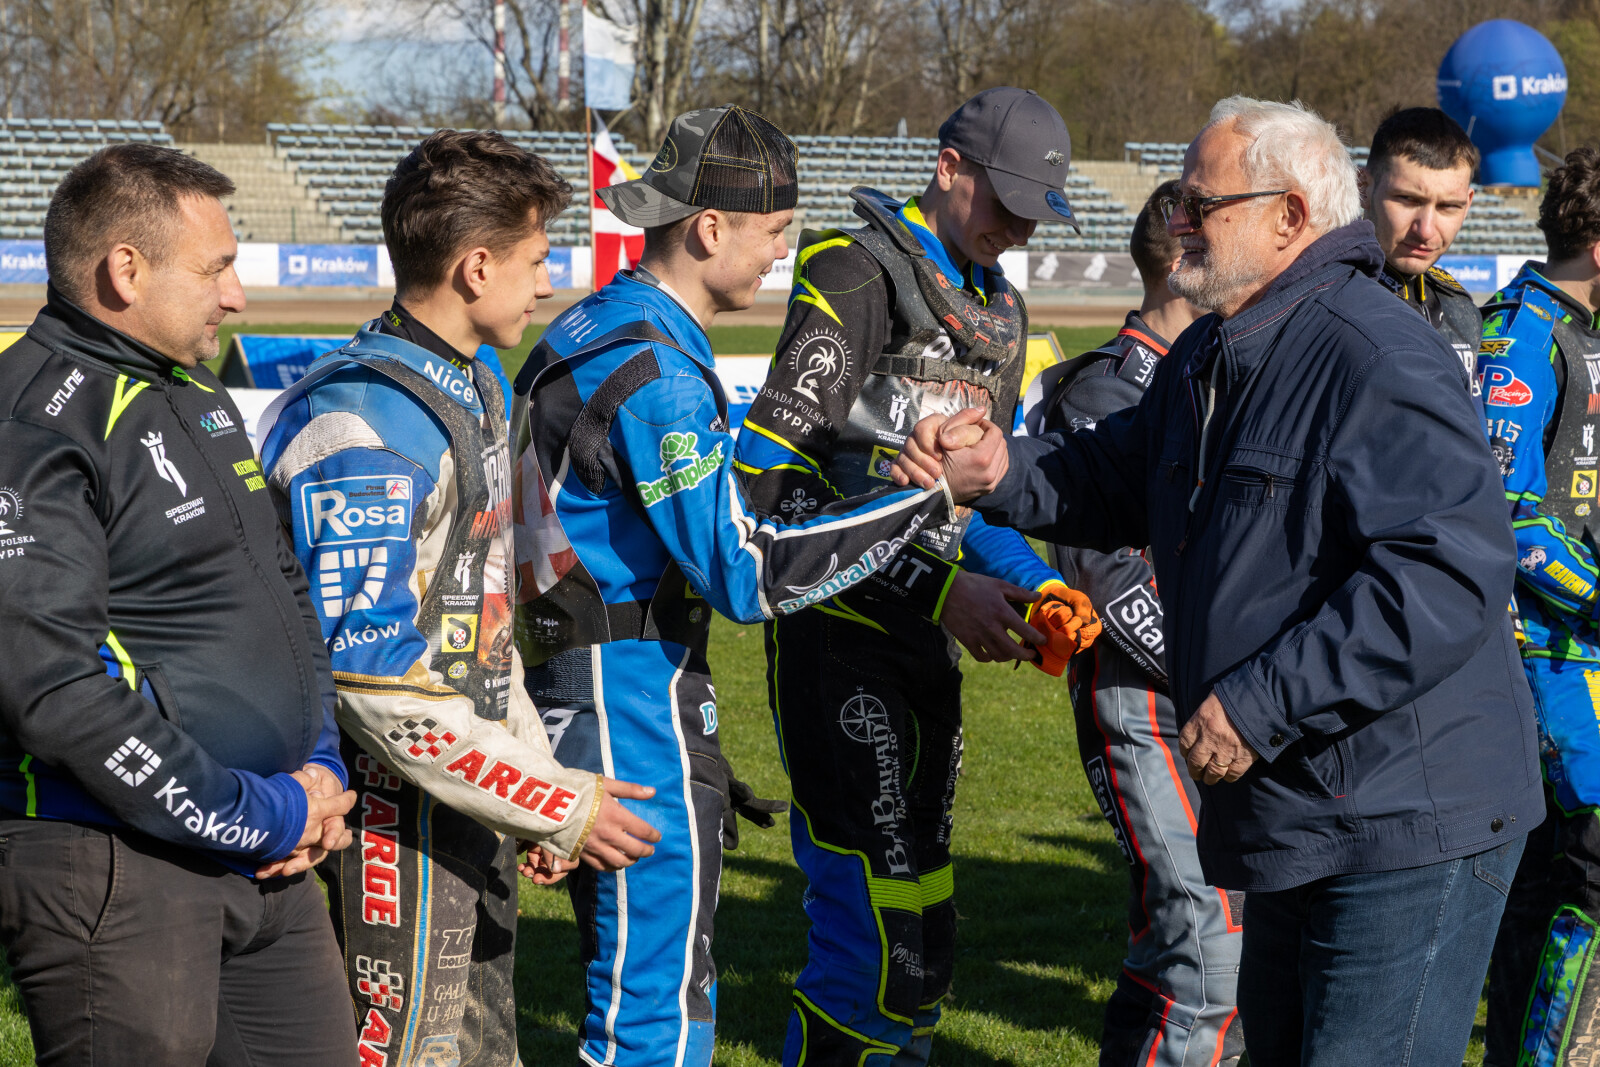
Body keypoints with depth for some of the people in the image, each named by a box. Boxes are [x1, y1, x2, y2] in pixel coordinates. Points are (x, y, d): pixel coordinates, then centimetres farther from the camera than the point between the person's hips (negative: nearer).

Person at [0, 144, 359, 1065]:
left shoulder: (201, 399, 16)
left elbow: (286, 593, 24)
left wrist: (322, 767, 7)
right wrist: (256, 816, -16)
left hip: (266, 863, 9)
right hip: (113, 869, -9)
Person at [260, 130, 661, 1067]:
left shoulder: (471, 392, 12)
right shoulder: (368, 426, -21)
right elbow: (374, 678, -25)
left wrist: (541, 781, 15)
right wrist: (554, 804, -21)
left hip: (472, 814, 10)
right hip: (395, 816, -10)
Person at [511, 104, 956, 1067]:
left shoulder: (582, 335, 14)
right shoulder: (658, 372, -18)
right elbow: (746, 572, -21)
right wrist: (929, 494, -18)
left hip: (568, 697, 10)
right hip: (633, 709, -10)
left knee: (651, 986, 18)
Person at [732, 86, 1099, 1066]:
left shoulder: (1000, 306, 17)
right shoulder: (862, 274, -10)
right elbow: (775, 471, -20)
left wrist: (1037, 584, 6)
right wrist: (938, 590, -22)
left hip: (928, 639, 8)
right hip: (839, 629, -8)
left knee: (920, 921, 12)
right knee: (880, 927, -14)